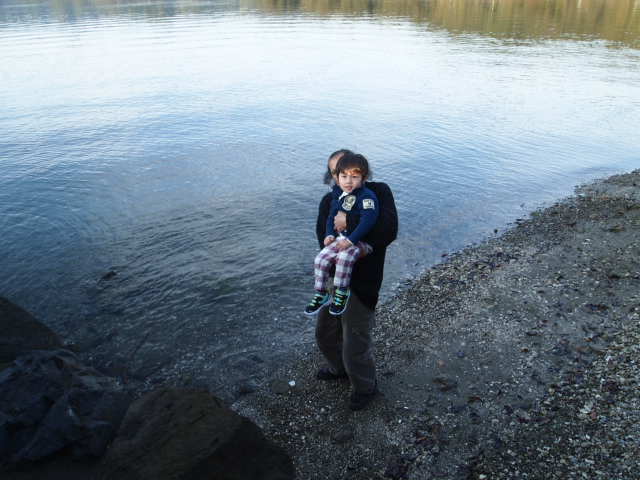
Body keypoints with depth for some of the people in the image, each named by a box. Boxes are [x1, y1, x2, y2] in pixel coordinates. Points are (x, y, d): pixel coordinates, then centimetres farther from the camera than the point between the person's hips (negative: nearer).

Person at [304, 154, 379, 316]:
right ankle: (320, 295, 9)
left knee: (344, 258, -33)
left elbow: (368, 221, -26)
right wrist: (330, 234, 3)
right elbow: (331, 216, 19)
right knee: (321, 259, -6)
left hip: (361, 240, -7)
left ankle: (341, 293, -13)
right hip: (340, 238, 7)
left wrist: (351, 240, -28)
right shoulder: (338, 195, 8)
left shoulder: (367, 197, -16)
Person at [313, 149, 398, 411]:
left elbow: (389, 230, -26)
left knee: (356, 346, 6)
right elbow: (324, 239, -11)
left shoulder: (379, 192, -10)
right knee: (325, 334, 24)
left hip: (361, 284, -6)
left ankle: (365, 386, 38)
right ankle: (339, 368, 55)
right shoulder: (329, 201, 2)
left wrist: (349, 220, -28)